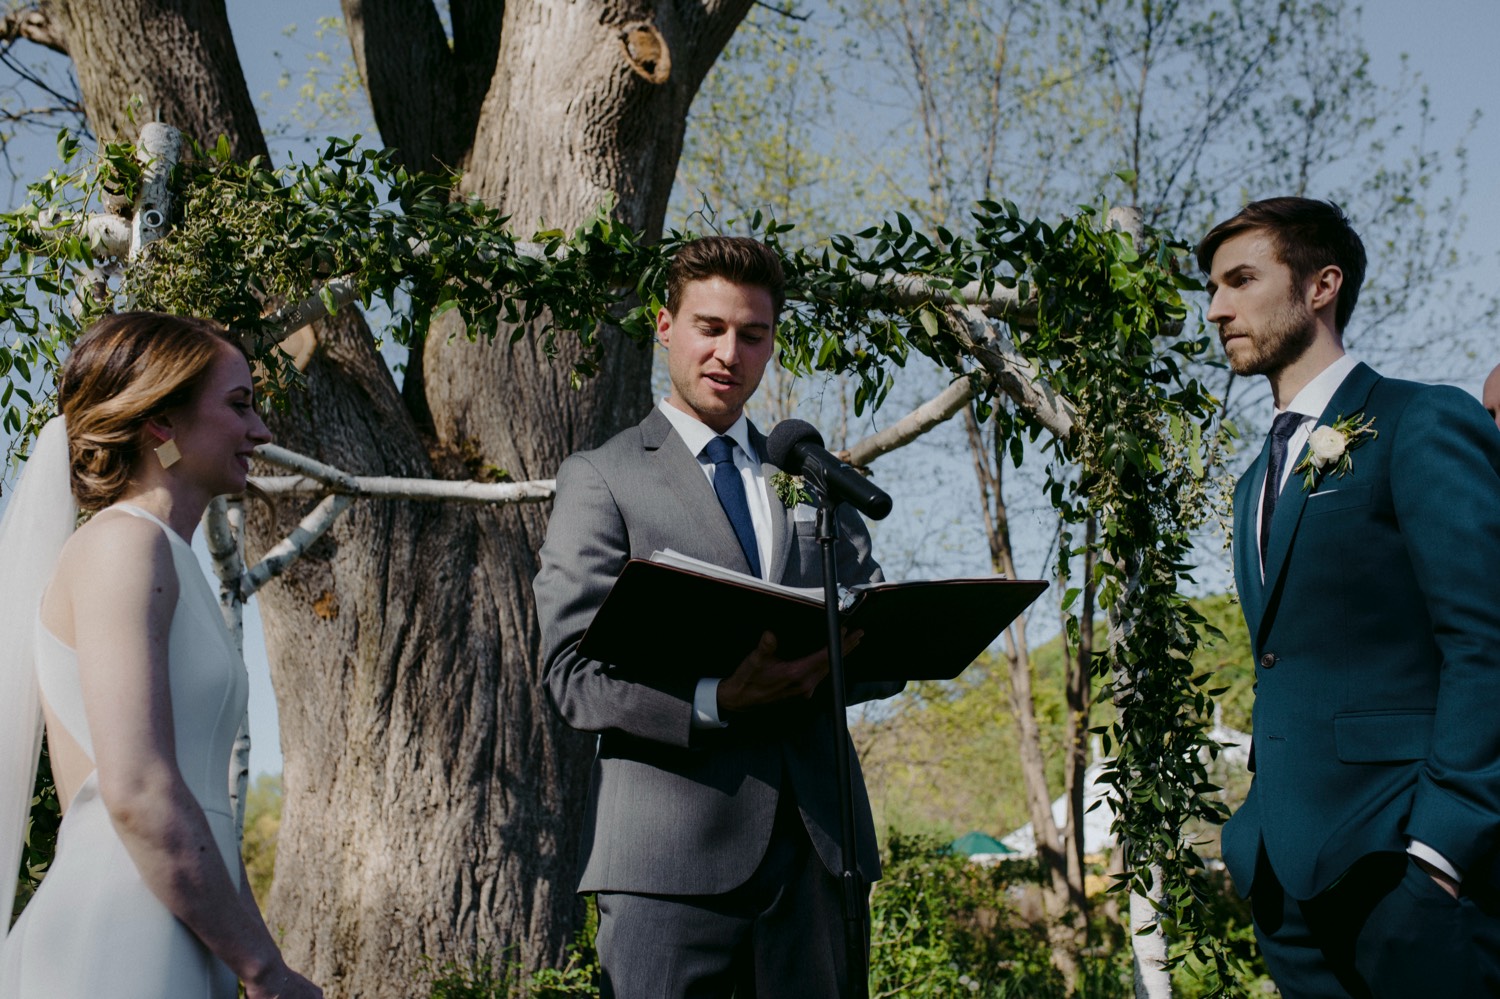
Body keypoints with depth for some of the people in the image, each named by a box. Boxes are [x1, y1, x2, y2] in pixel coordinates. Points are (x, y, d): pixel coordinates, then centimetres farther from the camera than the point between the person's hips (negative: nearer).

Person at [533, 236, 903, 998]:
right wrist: (714, 700, -21)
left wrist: (822, 671, -9)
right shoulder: (601, 478, 6)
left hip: (818, 841, 4)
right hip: (672, 849, -4)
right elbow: (573, 672, -4)